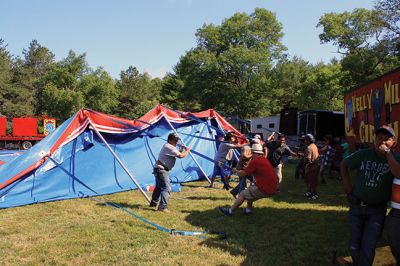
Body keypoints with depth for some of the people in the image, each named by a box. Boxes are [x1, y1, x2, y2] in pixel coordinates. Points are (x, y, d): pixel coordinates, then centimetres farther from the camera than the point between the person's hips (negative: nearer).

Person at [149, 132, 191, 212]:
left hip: (160, 169, 11)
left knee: (159, 186, 23)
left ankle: (153, 203, 37)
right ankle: (163, 207, -20)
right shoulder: (169, 147, -17)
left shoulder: (167, 146, 15)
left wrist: (181, 150, 6)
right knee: (166, 188, -15)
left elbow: (176, 155, 20)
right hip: (161, 169, -11)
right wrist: (187, 151, -7)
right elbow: (181, 156, -22)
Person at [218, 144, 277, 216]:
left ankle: (230, 211, 8)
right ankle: (249, 209, 26)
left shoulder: (255, 161, -14)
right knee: (250, 190, 26)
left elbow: (243, 174, -5)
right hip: (272, 189, 9)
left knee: (242, 194, 2)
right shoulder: (265, 160, 13)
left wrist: (236, 171, 14)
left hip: (264, 190, -9)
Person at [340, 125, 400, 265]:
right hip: (356, 207, 2)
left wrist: (387, 152, -28)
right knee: (354, 247, 13)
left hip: (376, 210, -2)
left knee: (367, 250, -1)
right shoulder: (364, 154, -5)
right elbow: (344, 163, 10)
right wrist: (346, 184, 3)